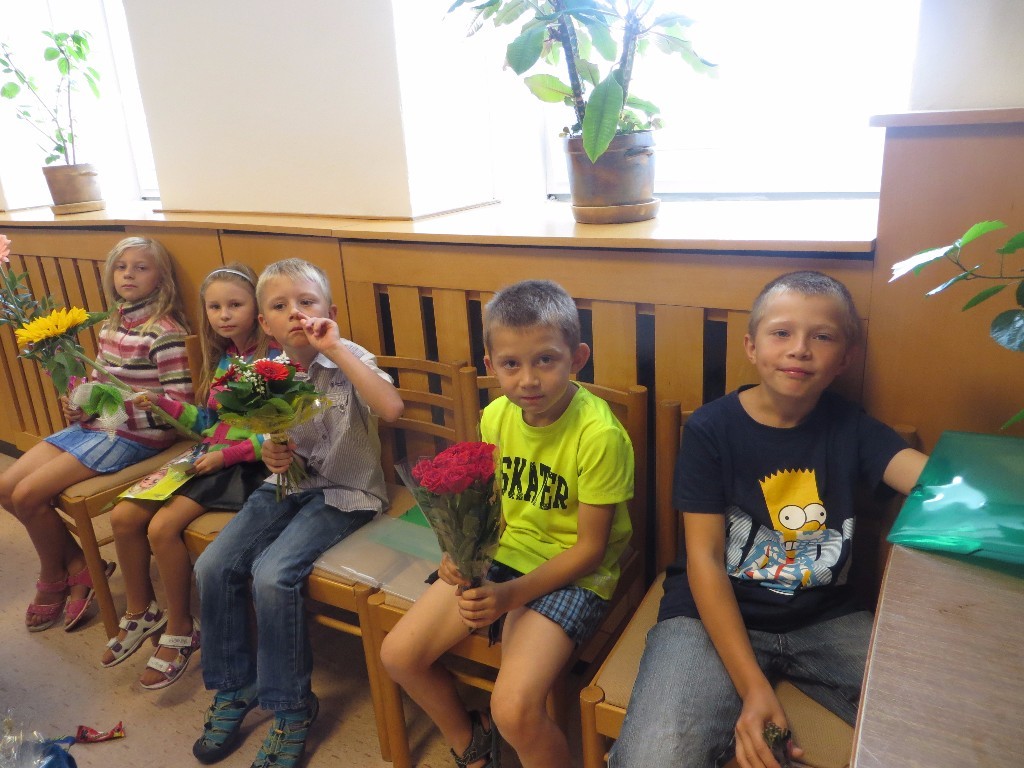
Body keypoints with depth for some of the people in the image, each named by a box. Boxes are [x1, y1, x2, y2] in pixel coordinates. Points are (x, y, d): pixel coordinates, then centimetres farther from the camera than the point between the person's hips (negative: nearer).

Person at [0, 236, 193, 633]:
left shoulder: (165, 332, -17)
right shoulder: (111, 324, 9)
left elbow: (178, 400, -22)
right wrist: (78, 401, -1)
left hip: (135, 435, -9)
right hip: (96, 423, 9)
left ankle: (53, 579, 17)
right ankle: (79, 567, 15)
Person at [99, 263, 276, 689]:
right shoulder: (221, 359, 11)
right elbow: (207, 420, 16)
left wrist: (226, 454, -19)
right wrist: (164, 403, 3)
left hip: (245, 465, -8)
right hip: (206, 457, 8)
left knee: (163, 526, -21)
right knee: (123, 516, -1)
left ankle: (181, 630, 1)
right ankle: (141, 611, 21)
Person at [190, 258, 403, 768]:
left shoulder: (348, 359, -14)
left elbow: (391, 408, -34)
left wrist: (335, 348, -30)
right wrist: (269, 452, -8)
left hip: (343, 491, -6)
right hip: (288, 482, 6)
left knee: (272, 574, -24)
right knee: (213, 566, -8)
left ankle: (290, 708, -2)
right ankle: (233, 687, 14)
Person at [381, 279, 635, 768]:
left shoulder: (600, 435, -23)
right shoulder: (496, 416, -5)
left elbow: (590, 547, -17)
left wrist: (512, 594, -23)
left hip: (571, 573, -6)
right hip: (505, 551, 7)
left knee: (513, 708, -24)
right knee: (398, 654, 1)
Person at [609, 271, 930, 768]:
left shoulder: (850, 427, 2)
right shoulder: (711, 429, -7)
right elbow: (704, 558, -11)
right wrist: (753, 688, -20)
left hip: (825, 621, 4)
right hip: (714, 614, -3)